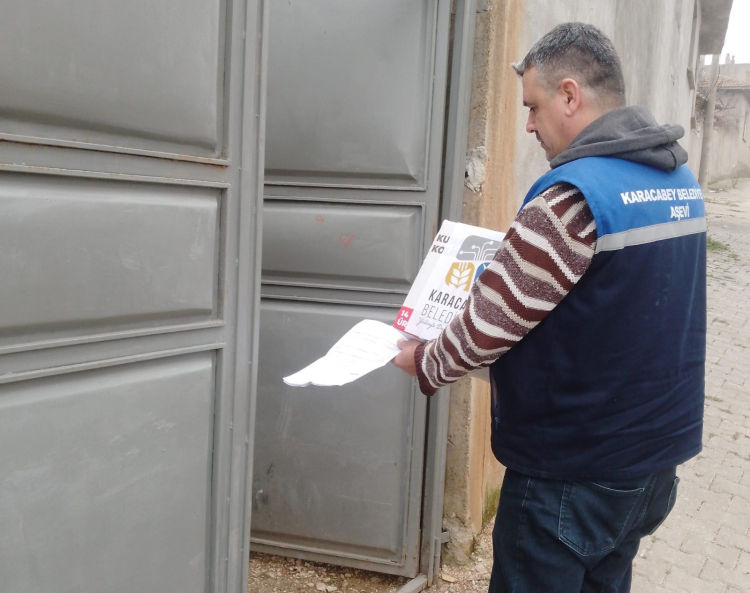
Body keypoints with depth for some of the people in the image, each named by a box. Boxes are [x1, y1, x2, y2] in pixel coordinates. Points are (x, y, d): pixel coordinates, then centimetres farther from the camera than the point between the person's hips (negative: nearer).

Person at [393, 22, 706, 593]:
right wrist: (517, 260, 20)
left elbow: (491, 321, -20)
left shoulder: (573, 198, -24)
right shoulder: (681, 180, 5)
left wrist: (425, 363, -2)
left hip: (573, 472, -8)